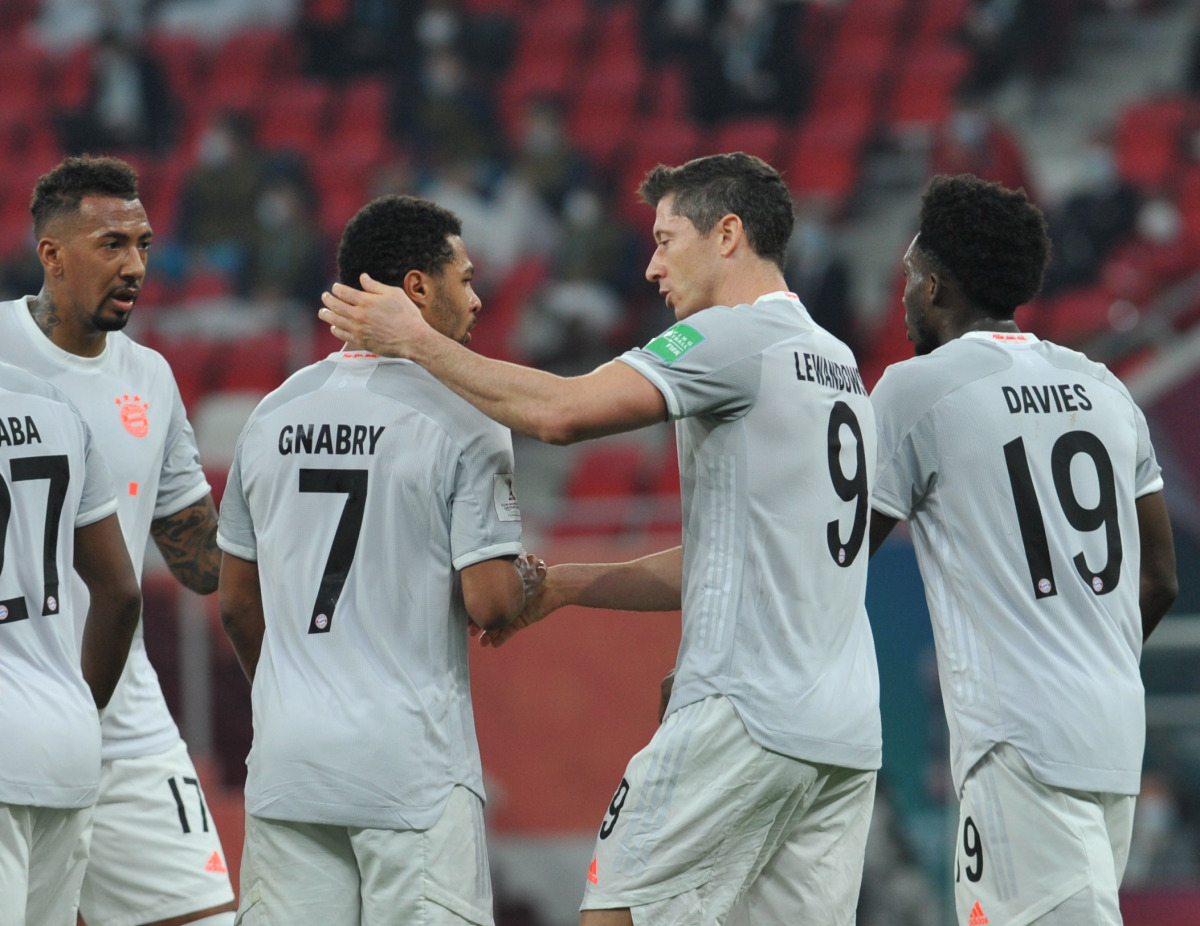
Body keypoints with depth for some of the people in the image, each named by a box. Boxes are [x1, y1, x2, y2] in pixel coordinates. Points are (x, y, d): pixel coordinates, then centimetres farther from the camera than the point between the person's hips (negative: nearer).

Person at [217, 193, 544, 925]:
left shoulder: (275, 413, 9)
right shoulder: (462, 419, -9)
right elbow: (490, 605, -13)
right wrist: (525, 580, 9)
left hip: (287, 762, 5)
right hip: (415, 771, -5)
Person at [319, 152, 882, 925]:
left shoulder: (737, 335, -7)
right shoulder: (836, 362, 22)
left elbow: (560, 411, -17)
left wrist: (417, 341, -5)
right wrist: (563, 586, 22)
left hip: (746, 716, -9)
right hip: (848, 732, 9)